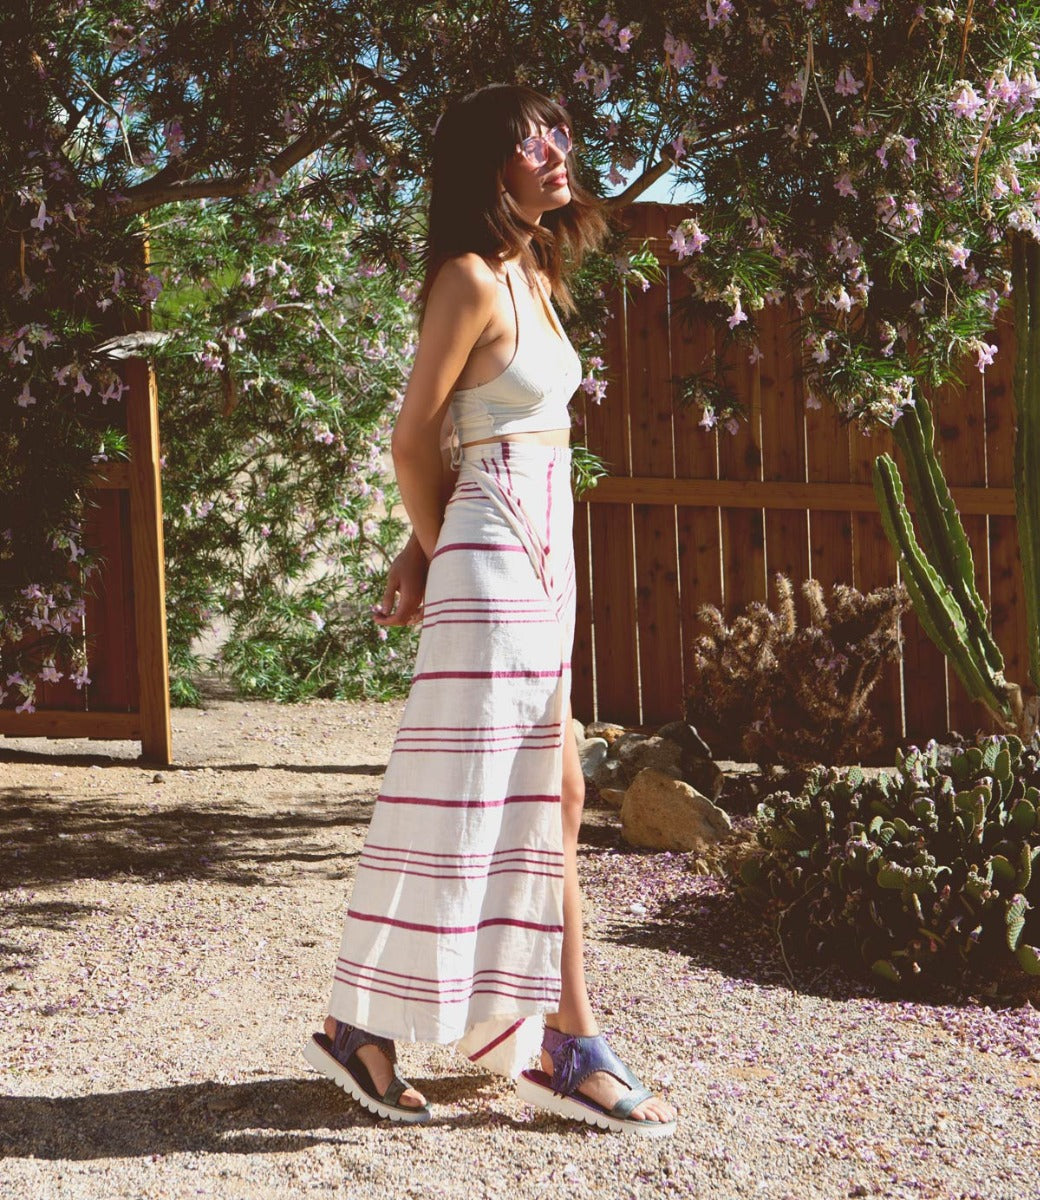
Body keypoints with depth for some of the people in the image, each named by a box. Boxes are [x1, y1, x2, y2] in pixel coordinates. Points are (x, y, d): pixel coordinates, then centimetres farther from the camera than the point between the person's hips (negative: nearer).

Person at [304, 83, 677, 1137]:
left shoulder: (533, 277, 16)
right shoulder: (471, 278, -11)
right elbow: (414, 438, -10)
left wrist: (428, 549, 8)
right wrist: (441, 552, 2)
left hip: (539, 566, 9)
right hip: (492, 565, -9)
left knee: (554, 799, 10)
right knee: (465, 801, -4)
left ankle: (565, 1045, 18)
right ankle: (359, 1025, 9)